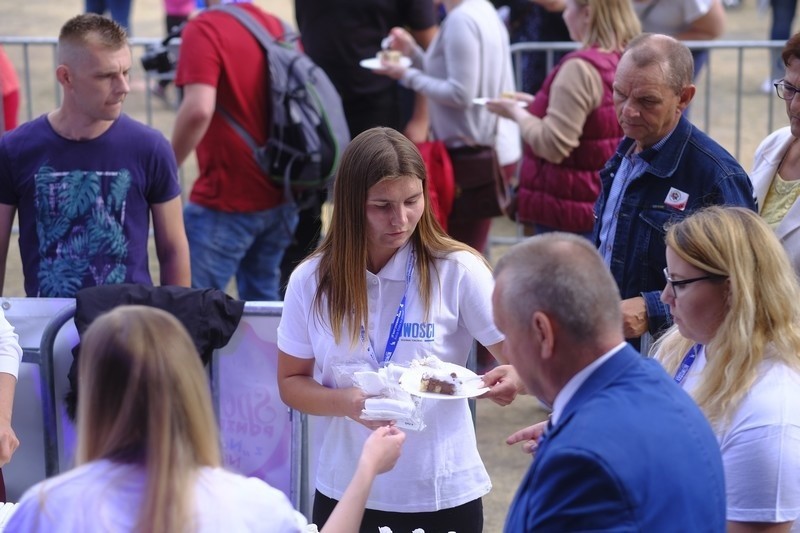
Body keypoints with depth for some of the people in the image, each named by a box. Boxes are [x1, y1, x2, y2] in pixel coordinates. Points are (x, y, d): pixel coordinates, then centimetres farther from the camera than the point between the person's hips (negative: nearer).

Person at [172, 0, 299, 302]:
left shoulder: (204, 29, -14)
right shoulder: (278, 27, 8)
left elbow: (199, 109, -27)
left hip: (227, 201, -7)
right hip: (281, 197, 7)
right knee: (263, 297, 18)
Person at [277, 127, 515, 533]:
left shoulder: (458, 271, -12)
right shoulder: (311, 281, -4)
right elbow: (291, 382, 4)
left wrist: (511, 378, -33)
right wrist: (345, 402, -17)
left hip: (442, 495, -2)